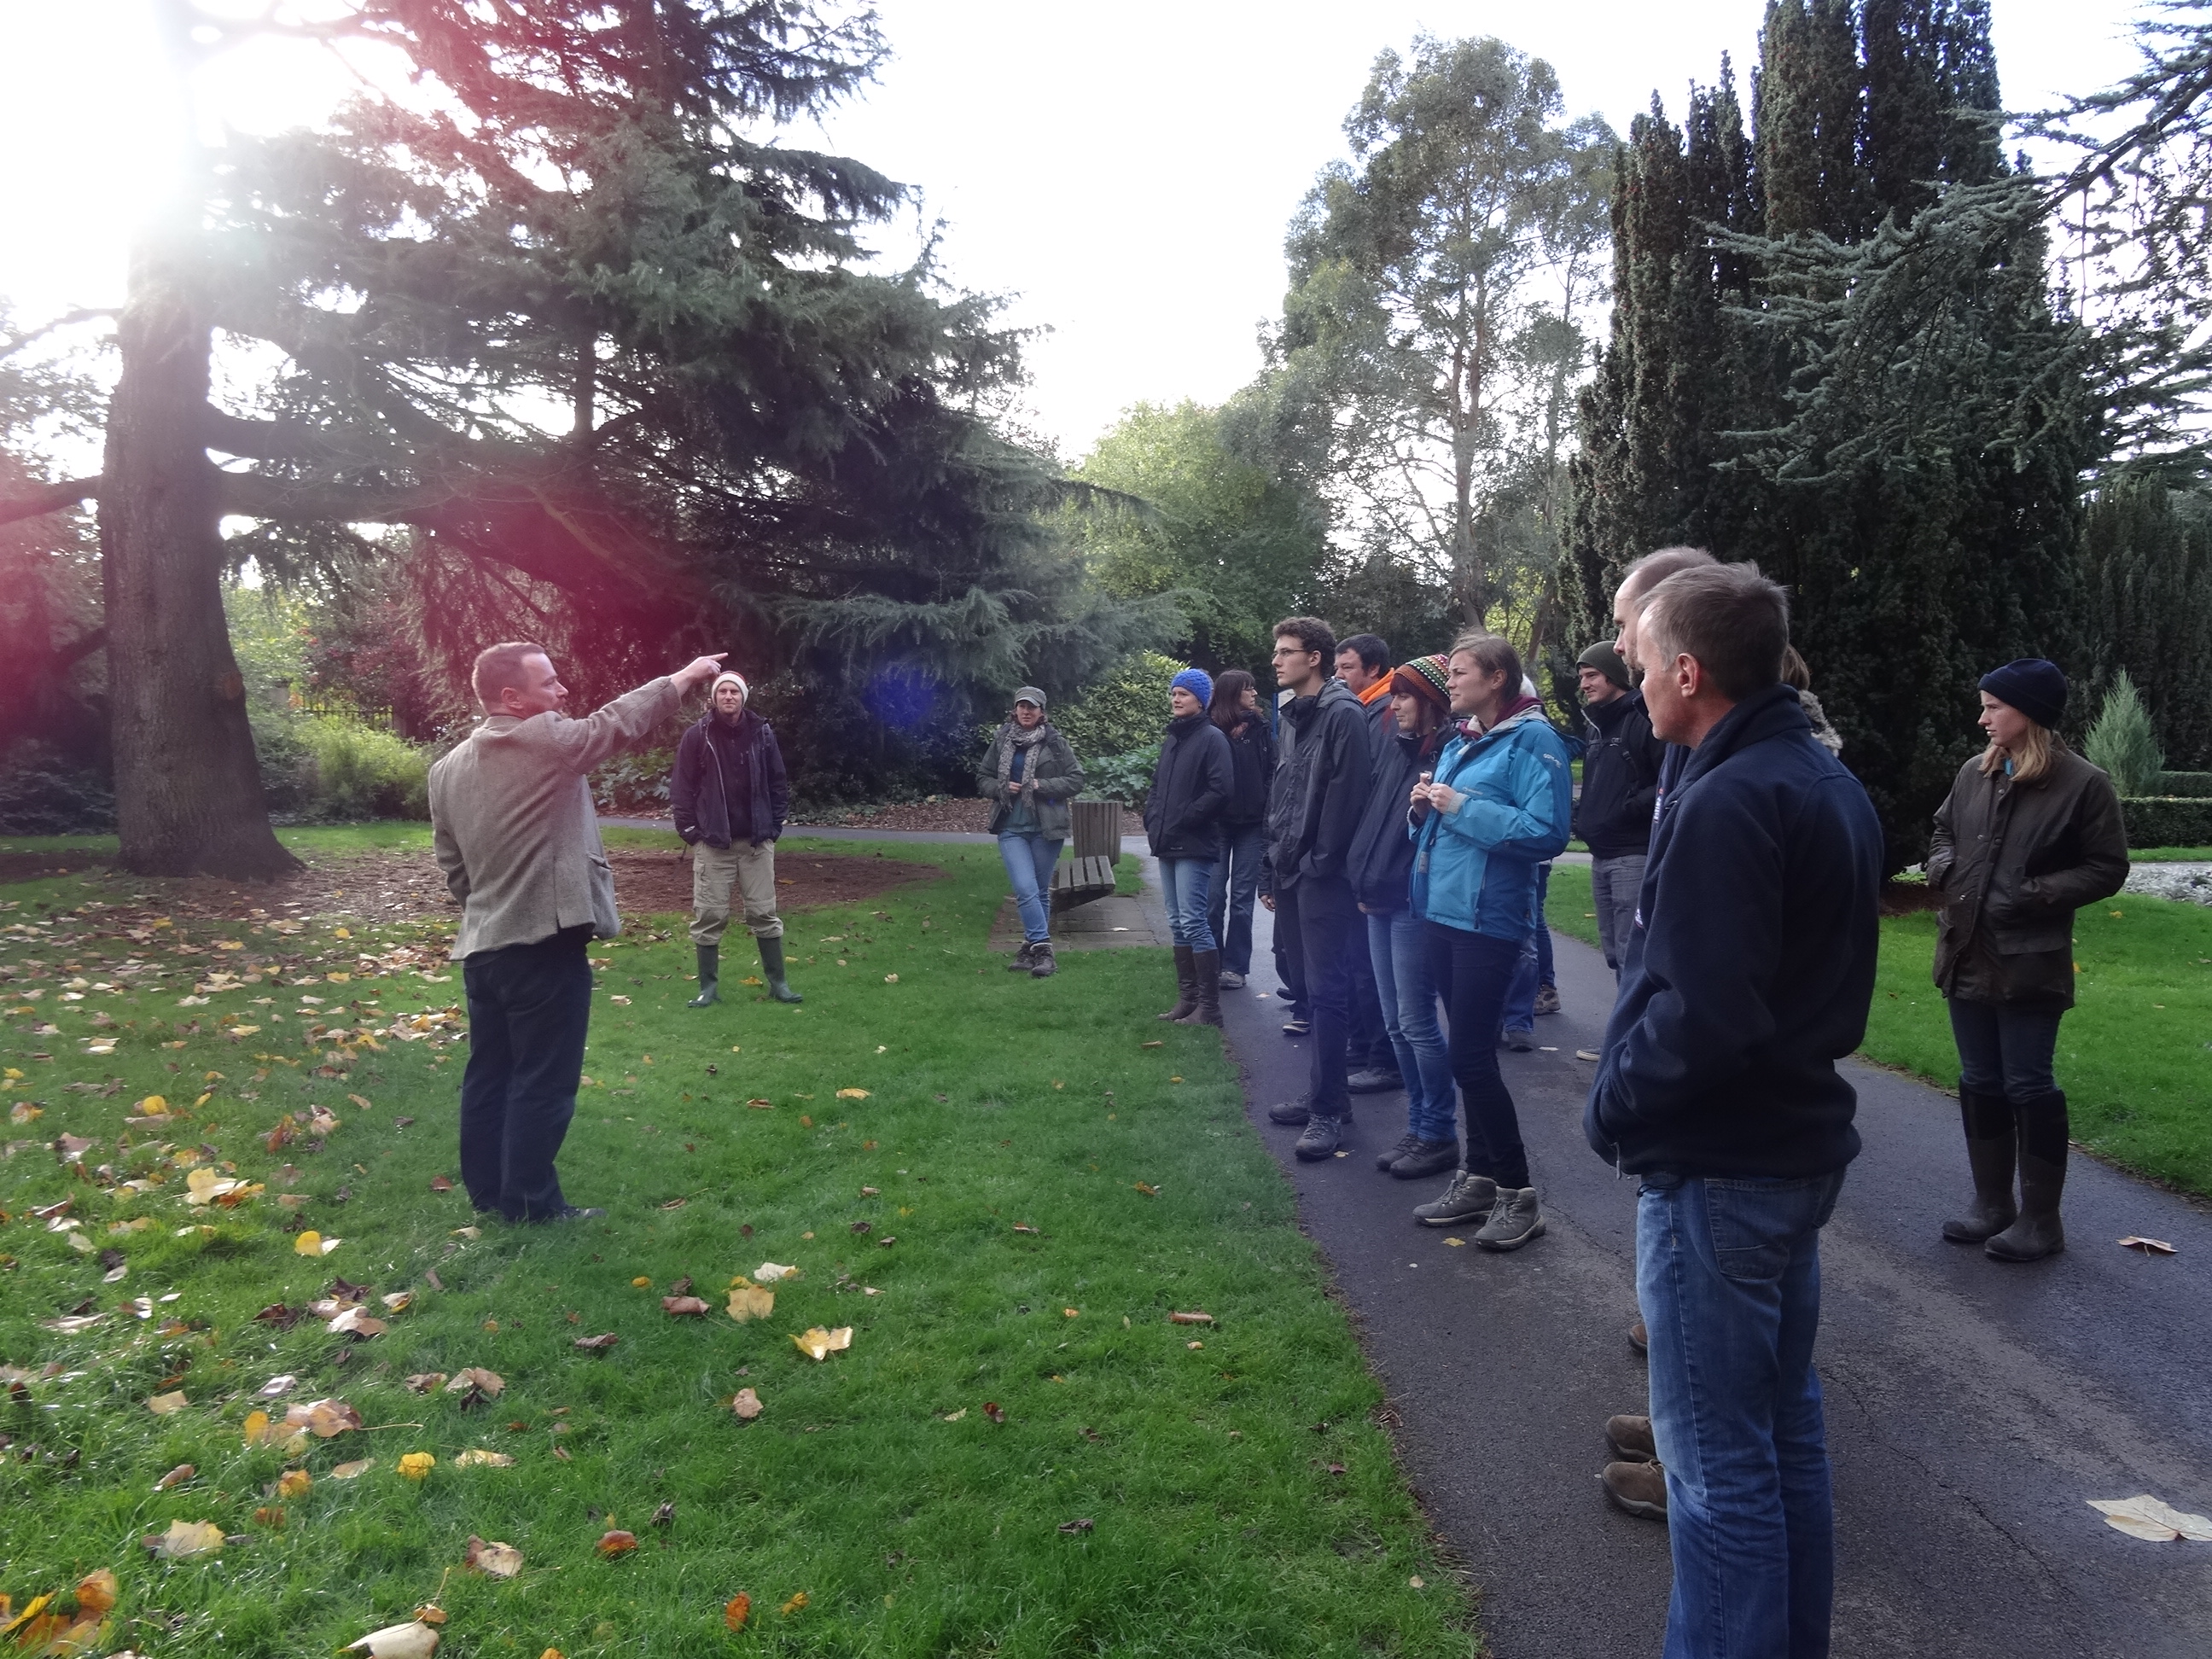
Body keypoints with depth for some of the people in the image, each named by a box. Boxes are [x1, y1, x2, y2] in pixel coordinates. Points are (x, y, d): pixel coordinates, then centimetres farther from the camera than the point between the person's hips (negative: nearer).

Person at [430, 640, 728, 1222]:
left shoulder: (447, 769, 9)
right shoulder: (545, 740, -14)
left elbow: (452, 869, 13)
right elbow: (620, 721, -4)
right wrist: (684, 677, 8)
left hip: (481, 946, 8)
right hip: (544, 944, -8)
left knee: (489, 1074, 15)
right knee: (542, 1082, 2)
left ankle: (487, 1192, 25)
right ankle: (530, 1205, 9)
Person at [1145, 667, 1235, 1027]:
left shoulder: (1211, 738, -8)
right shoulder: (1171, 738, 17)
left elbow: (1221, 790, -17)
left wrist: (1184, 819, -15)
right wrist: (1152, 818, 8)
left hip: (1195, 845, -8)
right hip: (1168, 845, 8)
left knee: (1193, 921, -10)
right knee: (1178, 923, 11)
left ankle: (1209, 1006, -4)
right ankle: (1187, 998, 18)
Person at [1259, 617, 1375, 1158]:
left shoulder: (1343, 714, -10)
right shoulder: (1295, 717, 19)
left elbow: (1345, 796, -17)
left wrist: (1319, 863, -17)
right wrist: (1272, 870, 17)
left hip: (1322, 875, -9)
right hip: (1292, 875, 9)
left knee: (1326, 991, -6)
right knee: (1313, 986, 14)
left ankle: (1329, 1110, -1)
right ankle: (1323, 1094, 23)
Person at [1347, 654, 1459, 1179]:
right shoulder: (1396, 750, 14)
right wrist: (1364, 882, 12)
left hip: (1415, 904, -9)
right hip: (1380, 902, 9)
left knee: (1416, 1022, -3)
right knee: (1396, 1022, 12)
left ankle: (1439, 1135, 9)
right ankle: (1418, 1126, 23)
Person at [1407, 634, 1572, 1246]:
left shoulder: (1531, 739, -11)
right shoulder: (1459, 742, 15)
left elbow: (1547, 833, -22)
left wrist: (1462, 806, -20)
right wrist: (1425, 809, 1)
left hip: (1489, 917, -8)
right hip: (1443, 911, 8)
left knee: (1472, 1057, -5)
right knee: (1469, 1053, 14)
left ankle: (1517, 1193, 8)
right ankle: (1479, 1179, 24)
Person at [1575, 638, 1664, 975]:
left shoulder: (1644, 719, -10)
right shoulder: (1598, 727, 20)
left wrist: (1630, 808, -20)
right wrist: (1581, 813, 12)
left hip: (1635, 855, -9)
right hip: (1601, 857, 9)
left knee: (1632, 954, -10)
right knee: (1613, 952, 13)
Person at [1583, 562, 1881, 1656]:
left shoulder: (1727, 801, -22)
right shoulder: (1830, 783, 9)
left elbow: (1700, 1013, -27)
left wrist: (1612, 1108, -12)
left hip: (1716, 1166, -10)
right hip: (1800, 1141, 10)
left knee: (1718, 1460, 3)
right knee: (1784, 1423, 21)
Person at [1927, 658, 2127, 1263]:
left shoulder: (2083, 783, -9)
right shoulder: (1974, 773, 6)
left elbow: (2107, 868, -6)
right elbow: (1943, 832, 21)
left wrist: (2033, 895, -15)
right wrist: (1944, 870, 0)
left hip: (2030, 965, -6)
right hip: (1968, 958, 6)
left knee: (2028, 1087, 1)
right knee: (1980, 1083, 13)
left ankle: (2040, 1219, 15)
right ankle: (1992, 1205, 27)